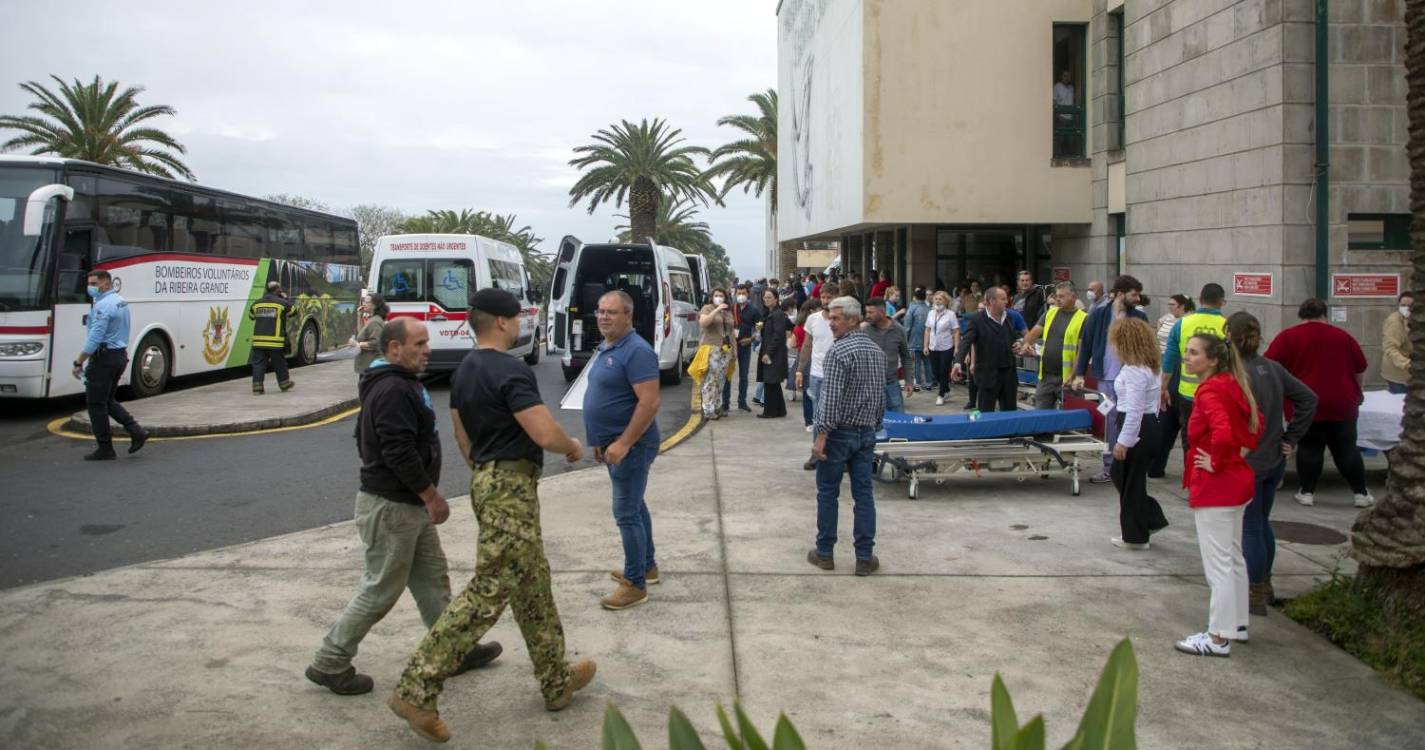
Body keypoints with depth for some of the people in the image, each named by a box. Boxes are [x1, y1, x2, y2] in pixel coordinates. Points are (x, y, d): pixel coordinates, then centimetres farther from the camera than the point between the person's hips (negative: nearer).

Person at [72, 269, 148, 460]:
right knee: (108, 400, 19)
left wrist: (79, 362, -18)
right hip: (120, 355, 9)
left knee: (96, 403, 1)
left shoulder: (103, 305, -17)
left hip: (104, 358, -9)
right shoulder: (122, 302, 12)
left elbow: (95, 338, -22)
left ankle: (105, 449, 5)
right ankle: (137, 432, 7)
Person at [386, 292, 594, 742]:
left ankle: (557, 681, 28)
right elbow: (545, 435, -22)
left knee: (533, 586, 17)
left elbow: (462, 436, 19)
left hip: (487, 481, 10)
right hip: (512, 487, -10)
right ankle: (416, 689, -7)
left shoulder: (463, 371, 11)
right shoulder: (511, 371, -17)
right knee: (488, 591, -7)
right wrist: (574, 448, -1)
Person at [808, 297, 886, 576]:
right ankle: (865, 557, 8)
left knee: (828, 492, 6)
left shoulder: (838, 351, -16)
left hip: (839, 432, -6)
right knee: (864, 493, 6)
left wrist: (821, 435, -19)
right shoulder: (877, 351, 9)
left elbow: (831, 398, -21)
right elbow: (881, 396, 14)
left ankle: (825, 553, 14)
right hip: (866, 433, 6)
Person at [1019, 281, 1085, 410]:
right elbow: (1035, 331, 8)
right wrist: (1026, 343, -15)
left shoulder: (1082, 319, -8)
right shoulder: (1050, 313, 11)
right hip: (1046, 376, 6)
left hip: (1066, 378, -5)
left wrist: (1073, 375, -17)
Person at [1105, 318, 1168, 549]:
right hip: (1148, 425, 10)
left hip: (1137, 430, -10)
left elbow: (1134, 410, -24)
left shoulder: (1135, 371, -21)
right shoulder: (1146, 367, 11)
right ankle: (1152, 519, 23)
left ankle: (1134, 536, 16)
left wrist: (1123, 441, -20)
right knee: (1120, 475, 19)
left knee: (1130, 481, 3)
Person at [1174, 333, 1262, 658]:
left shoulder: (1210, 391, -20)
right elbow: (1255, 424, 21)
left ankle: (1218, 638, 4)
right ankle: (1237, 624, 31)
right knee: (1234, 558, 19)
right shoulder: (1234, 386, 9)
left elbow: (1223, 433, -35)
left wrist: (1216, 463, -20)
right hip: (1238, 482, 10)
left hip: (1214, 486, -10)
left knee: (1218, 563, -3)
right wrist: (1242, 452, 12)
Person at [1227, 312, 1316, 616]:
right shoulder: (1273, 368, 3)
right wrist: (1291, 439, 9)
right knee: (1262, 523, 21)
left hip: (1248, 463, -8)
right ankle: (1264, 584, 33)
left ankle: (1255, 595, 12)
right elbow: (1308, 399, 8)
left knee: (1250, 528, 3)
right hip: (1275, 461, 8)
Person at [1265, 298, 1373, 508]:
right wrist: (1355, 392, 33)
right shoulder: (1342, 336, 9)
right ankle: (1361, 493, 13)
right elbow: (1360, 369, 17)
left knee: (1309, 449, 6)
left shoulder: (1287, 337, -1)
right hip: (1342, 404, 2)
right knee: (1347, 450, 9)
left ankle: (1307, 492, 9)